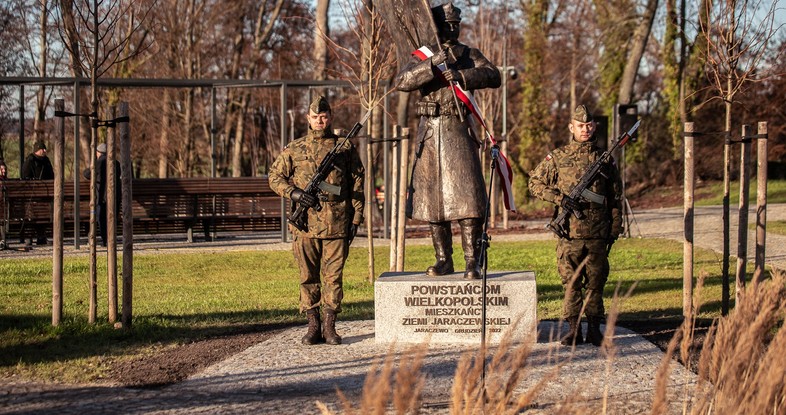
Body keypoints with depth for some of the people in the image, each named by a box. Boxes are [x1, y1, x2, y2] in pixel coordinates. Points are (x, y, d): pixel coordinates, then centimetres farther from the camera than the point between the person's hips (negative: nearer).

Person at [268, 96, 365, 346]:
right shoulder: (294, 149, 9)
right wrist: (293, 193, -8)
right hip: (305, 223, 1)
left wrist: (356, 219, 2)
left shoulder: (345, 148, 7)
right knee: (308, 276, 5)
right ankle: (313, 325, 13)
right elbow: (275, 177, 12)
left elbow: (357, 184, 8)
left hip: (337, 223, -1)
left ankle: (330, 327, 7)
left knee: (334, 275, 0)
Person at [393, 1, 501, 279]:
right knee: (432, 199, 5)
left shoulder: (469, 55, 8)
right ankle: (443, 260, 13)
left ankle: (472, 262, -10)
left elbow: (494, 76, -9)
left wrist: (461, 75, -23)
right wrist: (432, 64, -22)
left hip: (459, 132, -2)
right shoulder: (422, 56, 8)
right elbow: (401, 82, -9)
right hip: (429, 132, 2)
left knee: (467, 198, -10)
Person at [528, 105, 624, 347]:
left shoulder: (605, 159, 9)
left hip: (597, 234, 1)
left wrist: (614, 230, 8)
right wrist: (559, 198, -8)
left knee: (595, 282, 5)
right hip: (569, 233, -1)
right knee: (571, 282, 1)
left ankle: (594, 329, 12)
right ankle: (574, 330, 7)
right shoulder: (557, 158, 5)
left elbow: (616, 198, 13)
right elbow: (535, 184, 7)